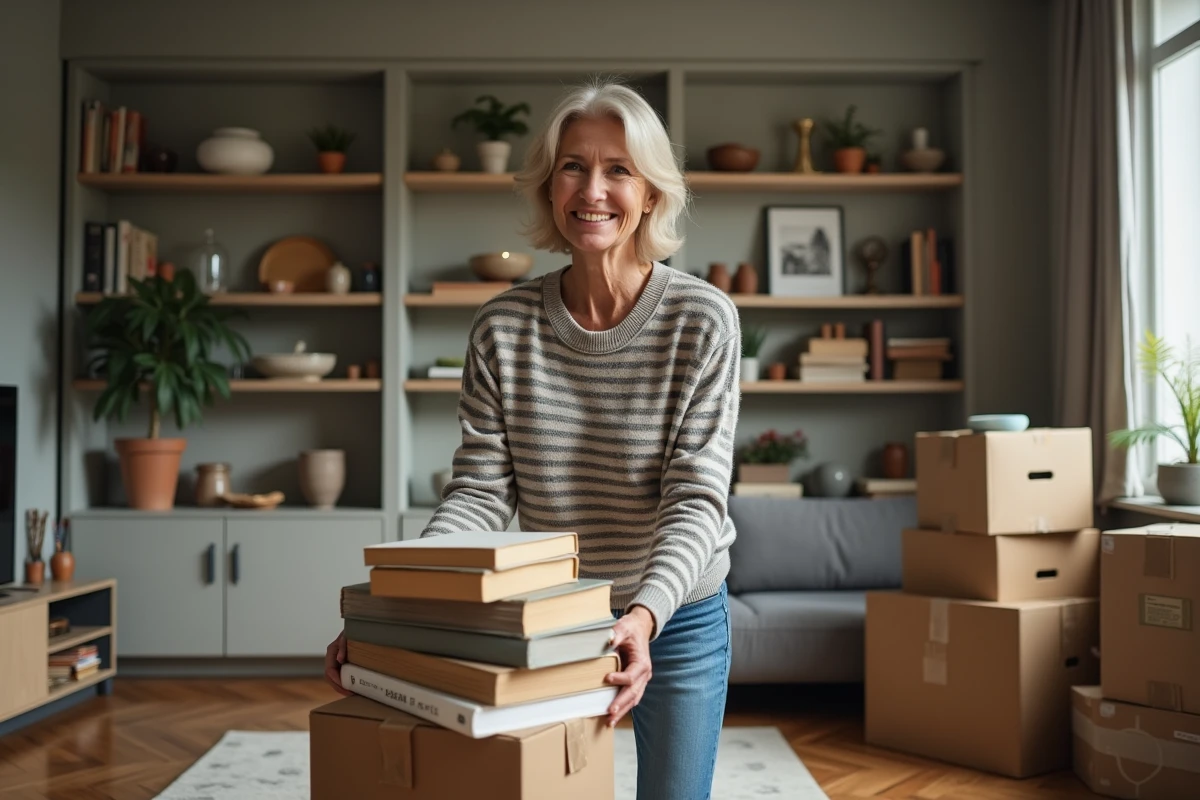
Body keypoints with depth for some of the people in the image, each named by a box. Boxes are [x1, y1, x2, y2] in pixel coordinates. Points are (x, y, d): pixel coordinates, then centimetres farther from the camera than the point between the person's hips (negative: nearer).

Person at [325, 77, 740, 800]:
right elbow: (480, 491, -11)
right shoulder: (503, 328, -8)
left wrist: (645, 614, -35)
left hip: (678, 618, -1)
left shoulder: (703, 321, -15)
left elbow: (697, 496, -19)